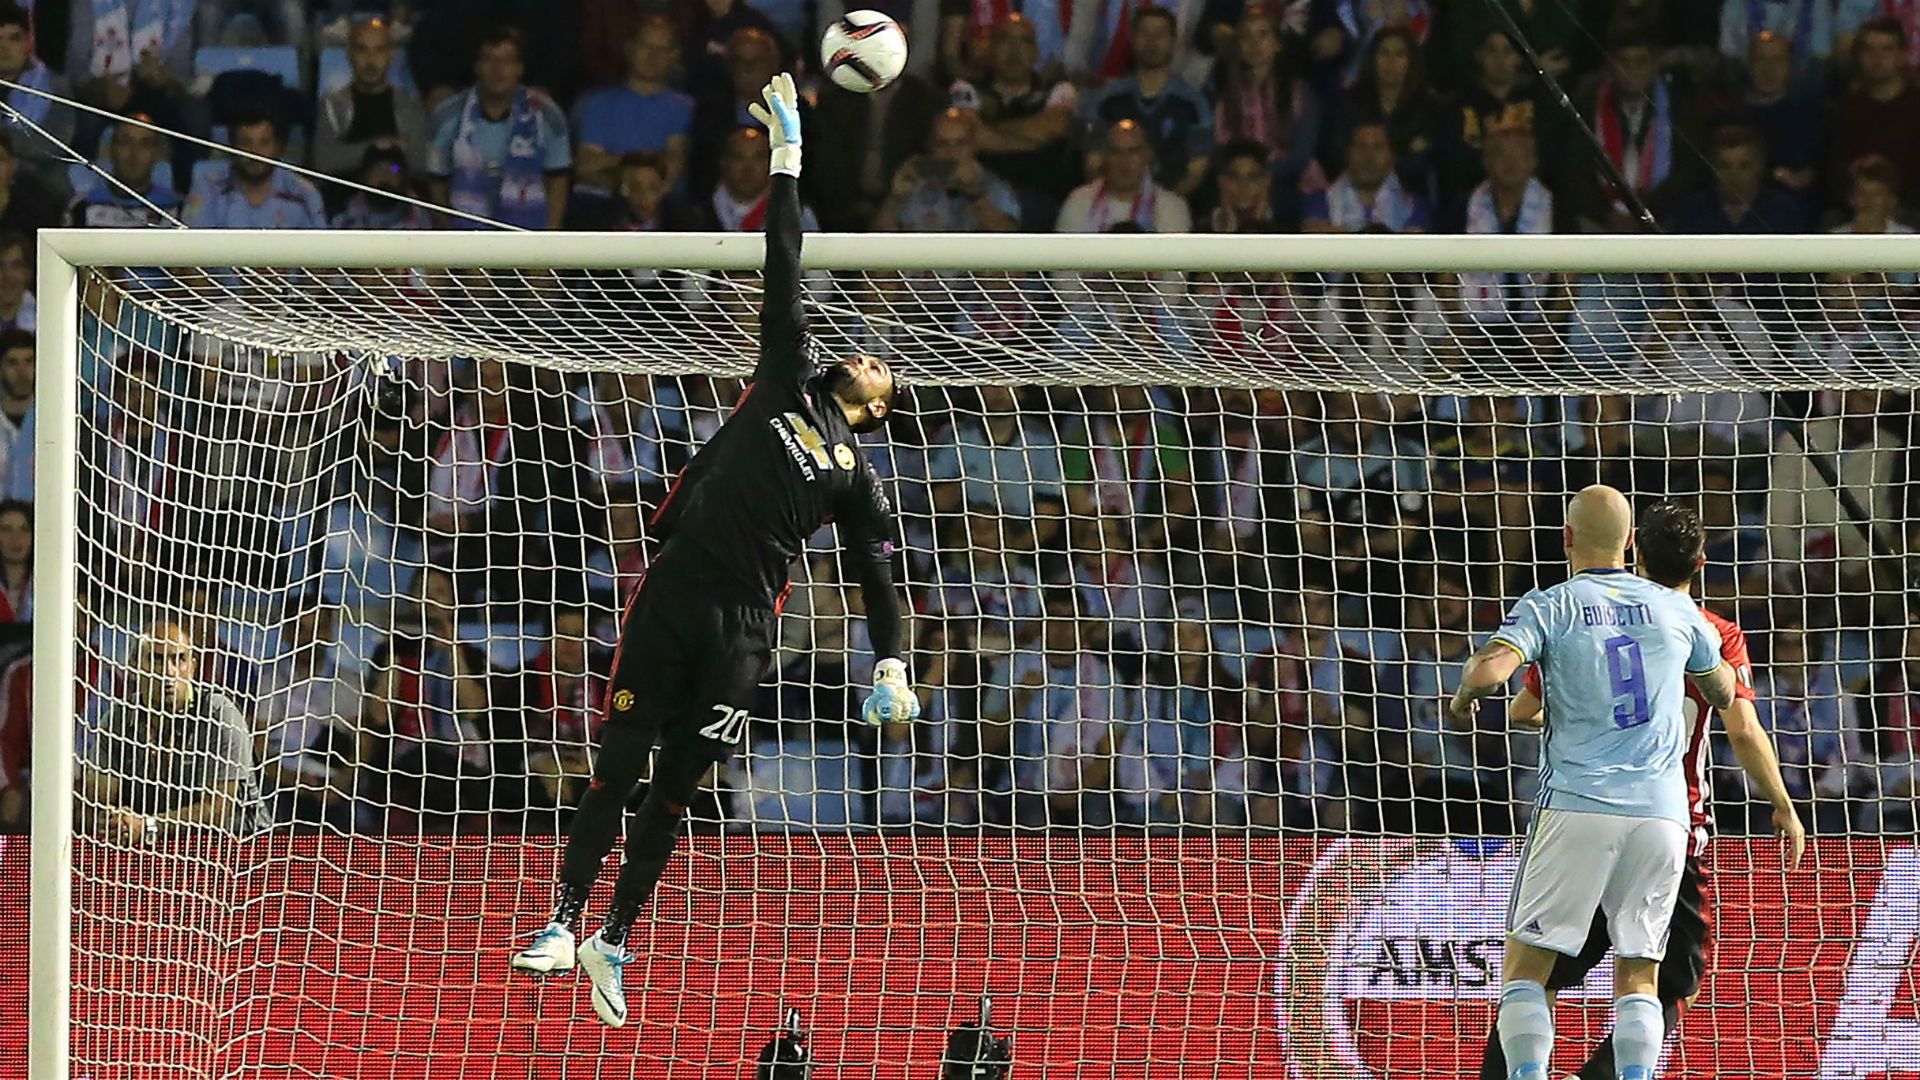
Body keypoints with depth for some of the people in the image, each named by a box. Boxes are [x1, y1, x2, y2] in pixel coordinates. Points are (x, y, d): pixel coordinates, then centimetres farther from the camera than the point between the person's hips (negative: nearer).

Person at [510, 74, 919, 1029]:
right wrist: (787, 162, 12)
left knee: (674, 792, 1)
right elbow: (783, 279, 13)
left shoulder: (858, 480, 16)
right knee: (620, 765, -5)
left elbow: (878, 580, 14)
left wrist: (891, 667, -1)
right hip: (672, 592, 0)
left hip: (742, 625, 0)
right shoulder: (787, 384, 16)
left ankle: (614, 943, 10)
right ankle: (564, 922, -1)